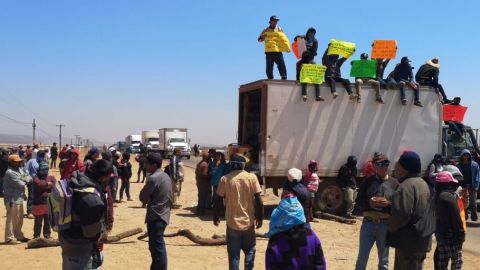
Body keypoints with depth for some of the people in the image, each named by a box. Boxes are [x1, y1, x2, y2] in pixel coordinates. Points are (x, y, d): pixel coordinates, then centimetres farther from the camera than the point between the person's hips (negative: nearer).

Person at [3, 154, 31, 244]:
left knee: (19, 219, 18)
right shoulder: (10, 173, -19)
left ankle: (18, 236, 29)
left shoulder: (20, 169, 11)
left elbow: (29, 177, 8)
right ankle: (9, 238, 4)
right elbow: (20, 184, -22)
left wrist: (25, 179, -13)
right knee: (11, 219, -3)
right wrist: (25, 181, -2)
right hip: (12, 200, -10)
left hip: (19, 199, 10)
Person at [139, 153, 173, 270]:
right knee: (156, 245, 19)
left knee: (157, 247, -5)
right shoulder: (166, 176, 11)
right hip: (164, 215, 9)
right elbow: (171, 198, 16)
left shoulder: (153, 178, -17)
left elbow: (142, 197, -11)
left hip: (155, 217, -9)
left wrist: (148, 200, 7)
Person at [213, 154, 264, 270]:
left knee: (234, 254, 8)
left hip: (232, 222, 0)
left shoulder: (225, 179, -5)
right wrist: (260, 218, 5)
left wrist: (216, 218, 12)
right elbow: (258, 200, -6)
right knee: (250, 250, 19)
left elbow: (218, 201, -1)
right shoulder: (252, 177, -5)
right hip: (249, 222, 1)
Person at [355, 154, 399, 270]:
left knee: (383, 260, 14)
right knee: (362, 257, 8)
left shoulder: (394, 183, 1)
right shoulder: (368, 181, 3)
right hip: (368, 222, 0)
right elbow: (359, 199, 2)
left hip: (385, 224, 0)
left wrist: (388, 203, -20)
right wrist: (369, 202, -16)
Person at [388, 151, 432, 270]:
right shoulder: (422, 183, 14)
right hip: (421, 239, 10)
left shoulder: (407, 185, -20)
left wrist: (391, 228, -11)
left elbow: (401, 213, -29)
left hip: (409, 240, -10)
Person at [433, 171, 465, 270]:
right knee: (457, 261, 1)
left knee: (442, 262, 15)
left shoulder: (437, 196, 7)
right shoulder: (449, 197, -20)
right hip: (451, 235, -9)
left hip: (441, 233, 9)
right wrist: (461, 234, -11)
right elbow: (456, 218, -18)